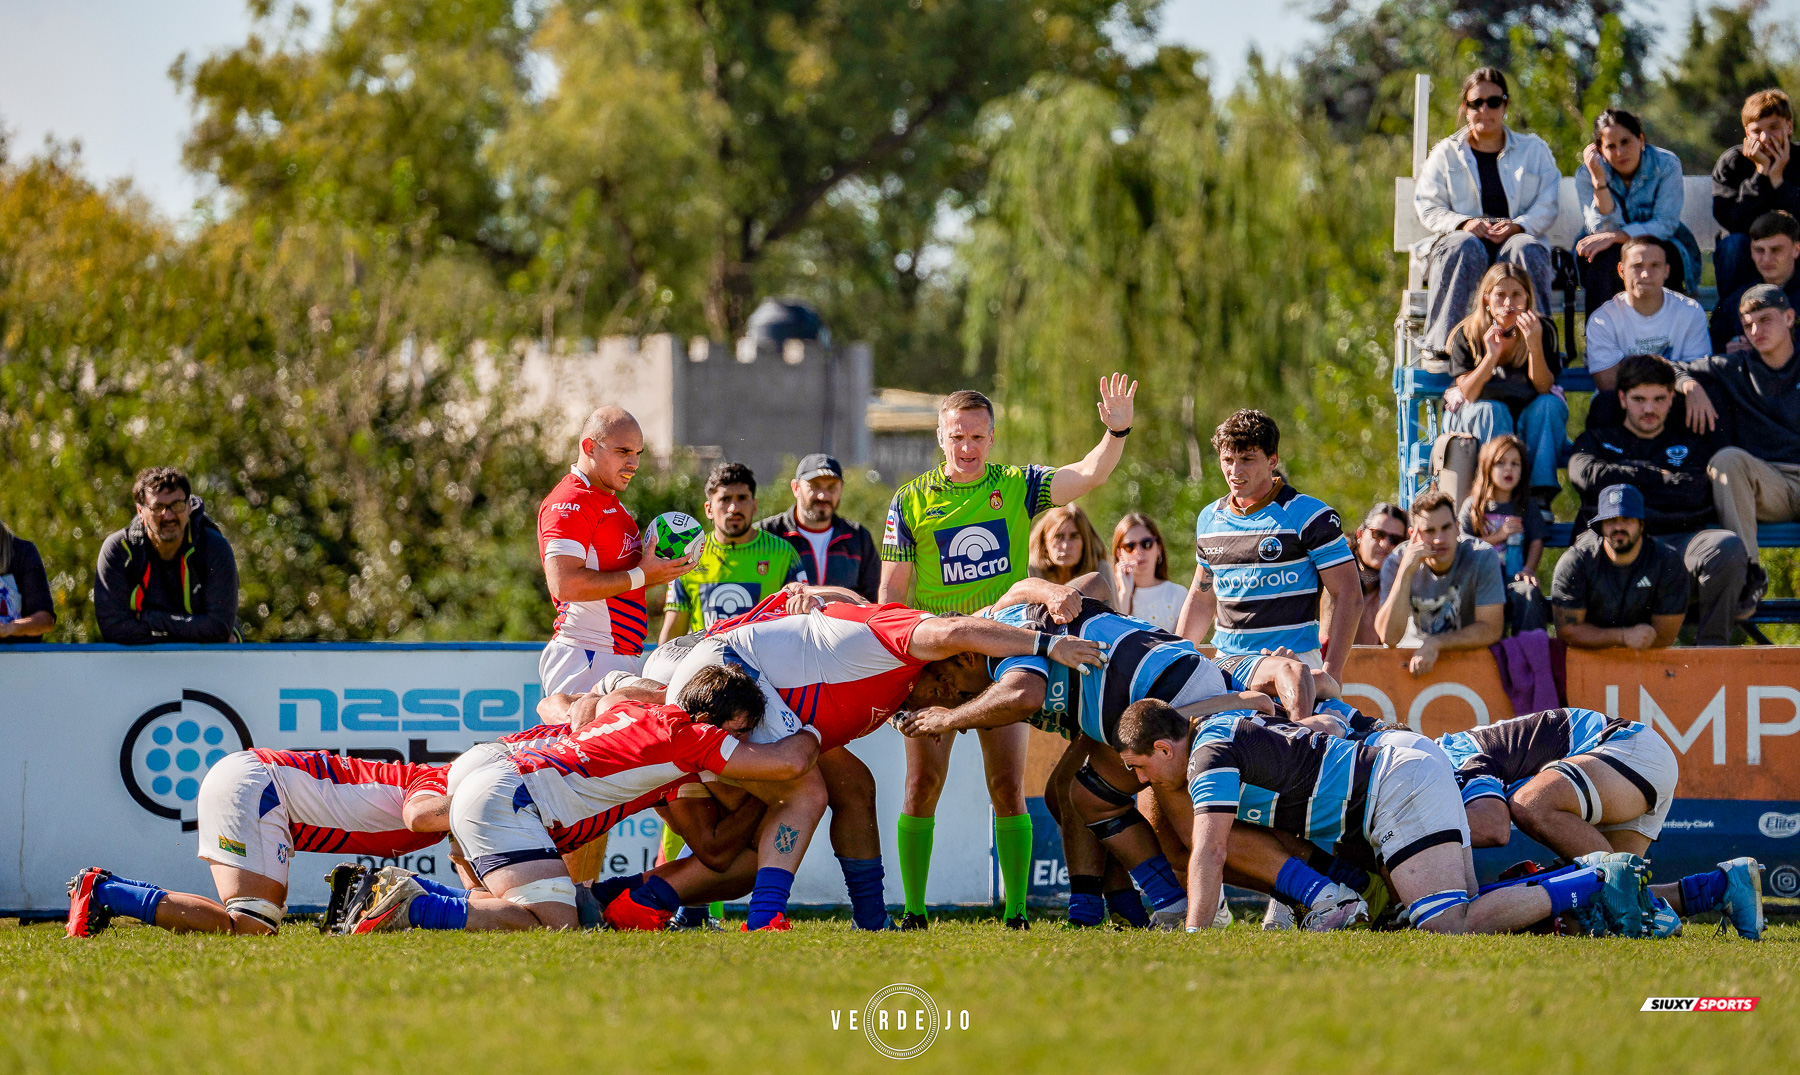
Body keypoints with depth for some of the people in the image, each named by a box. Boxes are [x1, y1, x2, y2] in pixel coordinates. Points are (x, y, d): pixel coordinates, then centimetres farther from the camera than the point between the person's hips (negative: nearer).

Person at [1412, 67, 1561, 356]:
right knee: (1465, 246, -38)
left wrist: (1517, 226, -15)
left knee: (1527, 249, -37)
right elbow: (1427, 208, 8)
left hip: (1515, 238, 0)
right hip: (1465, 236, 0)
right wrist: (1464, 223, -13)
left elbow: (1547, 206, 7)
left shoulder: (1534, 150, 17)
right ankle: (1440, 343, -41)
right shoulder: (1446, 153, 17)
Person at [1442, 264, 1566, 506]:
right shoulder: (1467, 334, -10)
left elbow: (1544, 390, -17)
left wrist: (1535, 346, -32)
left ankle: (1541, 493, -33)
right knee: (1491, 410, -33)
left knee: (1550, 404, -28)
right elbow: (1468, 393, -18)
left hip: (1527, 424, 1)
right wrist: (1491, 355, -32)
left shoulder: (1543, 330, -8)